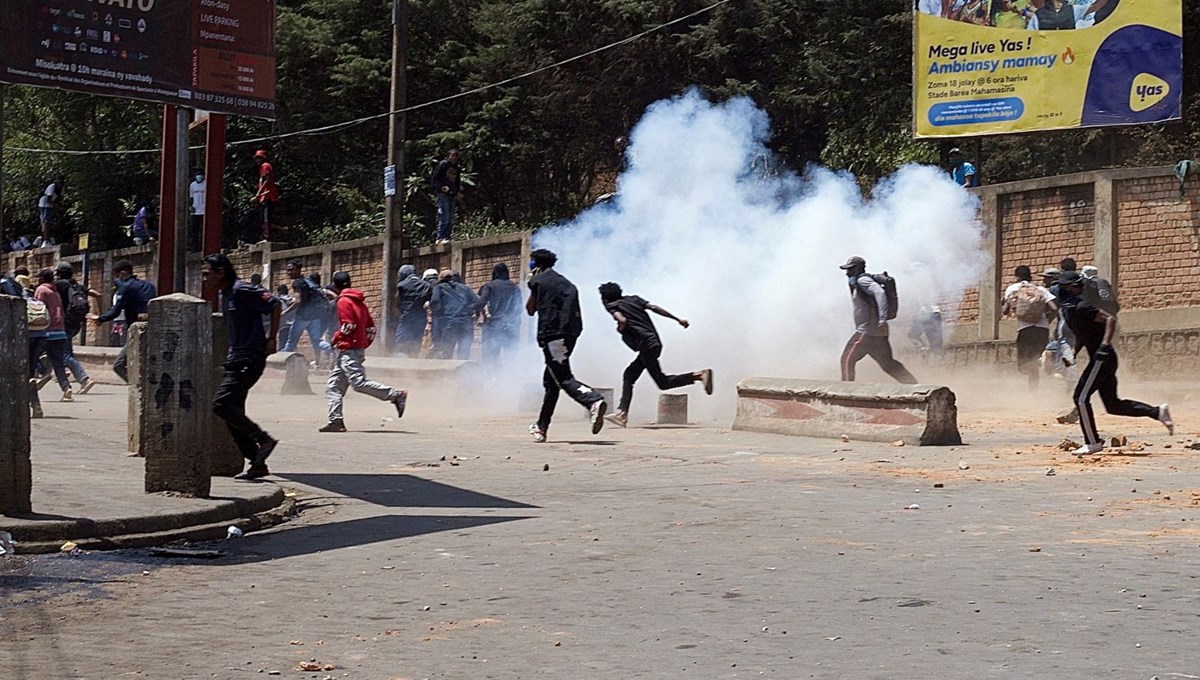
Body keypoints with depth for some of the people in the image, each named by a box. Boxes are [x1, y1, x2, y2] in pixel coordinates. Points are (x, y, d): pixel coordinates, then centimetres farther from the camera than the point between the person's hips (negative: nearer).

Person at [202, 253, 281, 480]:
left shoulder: (241, 291, -15)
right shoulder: (224, 294, 14)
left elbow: (274, 305, -15)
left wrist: (271, 339, -14)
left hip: (249, 360, -10)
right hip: (236, 359, 10)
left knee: (221, 404, -17)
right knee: (233, 413, 7)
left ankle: (263, 439, -7)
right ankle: (257, 464, 12)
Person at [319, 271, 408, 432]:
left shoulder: (343, 301, -8)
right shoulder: (359, 301, 18)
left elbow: (348, 325, -18)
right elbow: (371, 327, 16)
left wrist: (335, 339, -4)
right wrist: (364, 344, 19)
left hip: (348, 349, -9)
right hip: (359, 348, 9)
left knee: (359, 383, -15)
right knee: (334, 386, 10)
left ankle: (396, 395, -15)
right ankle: (335, 421, 7)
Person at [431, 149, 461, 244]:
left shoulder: (456, 168, 17)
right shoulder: (442, 164, -1)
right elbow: (434, 180, -4)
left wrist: (457, 192, 11)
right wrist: (441, 187, -19)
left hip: (452, 195, 7)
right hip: (443, 194, -7)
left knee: (451, 219, 5)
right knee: (444, 216, -14)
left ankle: (447, 237, 9)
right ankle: (440, 238, -14)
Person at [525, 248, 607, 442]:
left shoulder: (538, 280, 4)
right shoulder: (565, 283, 25)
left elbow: (531, 310, 13)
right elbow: (576, 312, 19)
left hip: (552, 334, -8)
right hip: (570, 334, 8)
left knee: (564, 379, -16)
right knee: (550, 381, 16)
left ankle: (594, 402, -40)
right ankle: (542, 427, 22)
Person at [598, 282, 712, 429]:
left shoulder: (612, 306, 2)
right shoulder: (633, 299, 20)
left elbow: (622, 320, -17)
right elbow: (653, 307, 11)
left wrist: (620, 329, 6)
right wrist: (677, 319, 9)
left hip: (646, 345, -9)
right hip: (654, 342, 9)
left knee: (663, 383, -10)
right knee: (629, 375, 13)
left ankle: (699, 375, -20)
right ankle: (622, 413, 9)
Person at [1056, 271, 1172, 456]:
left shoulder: (1082, 307, -16)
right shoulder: (1069, 309, 14)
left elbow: (1111, 318, -22)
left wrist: (1104, 345, -30)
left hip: (1103, 358, -10)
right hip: (1104, 359, 10)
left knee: (1081, 397, -7)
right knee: (1113, 405, 11)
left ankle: (1093, 442, 0)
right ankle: (1158, 412, 14)